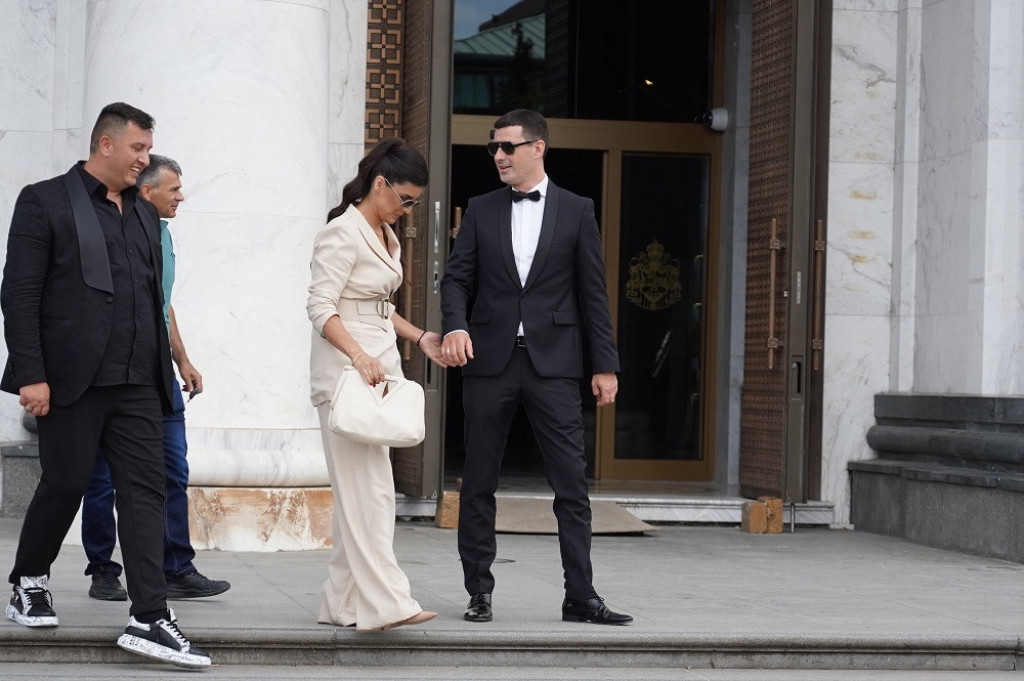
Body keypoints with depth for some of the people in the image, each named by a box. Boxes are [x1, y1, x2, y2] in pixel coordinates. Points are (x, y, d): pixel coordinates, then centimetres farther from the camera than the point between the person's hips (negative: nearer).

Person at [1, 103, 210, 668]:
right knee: (66, 483, 3)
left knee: (145, 489, -4)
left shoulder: (144, 214, 18)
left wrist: (162, 370, 16)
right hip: (71, 381, -5)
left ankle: (149, 618, -8)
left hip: (137, 384, 5)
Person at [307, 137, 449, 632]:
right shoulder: (343, 233, -11)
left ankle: (343, 602, 8)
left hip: (380, 366, 9)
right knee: (367, 487, -13)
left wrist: (418, 337, 14)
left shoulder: (385, 235, 18)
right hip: (345, 369, -9)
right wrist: (358, 355, -29)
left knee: (362, 489, 6)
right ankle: (382, 602, -17)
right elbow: (321, 306, -18)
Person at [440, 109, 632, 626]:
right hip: (490, 360, 2)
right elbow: (456, 277, 6)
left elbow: (592, 292, 5)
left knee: (571, 482, -4)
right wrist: (455, 326, -15)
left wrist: (605, 364, 2)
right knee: (478, 482, 5)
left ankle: (580, 597, -1)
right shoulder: (480, 211, 10)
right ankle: (479, 593, 14)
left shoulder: (576, 212, 5)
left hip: (553, 363, -2)